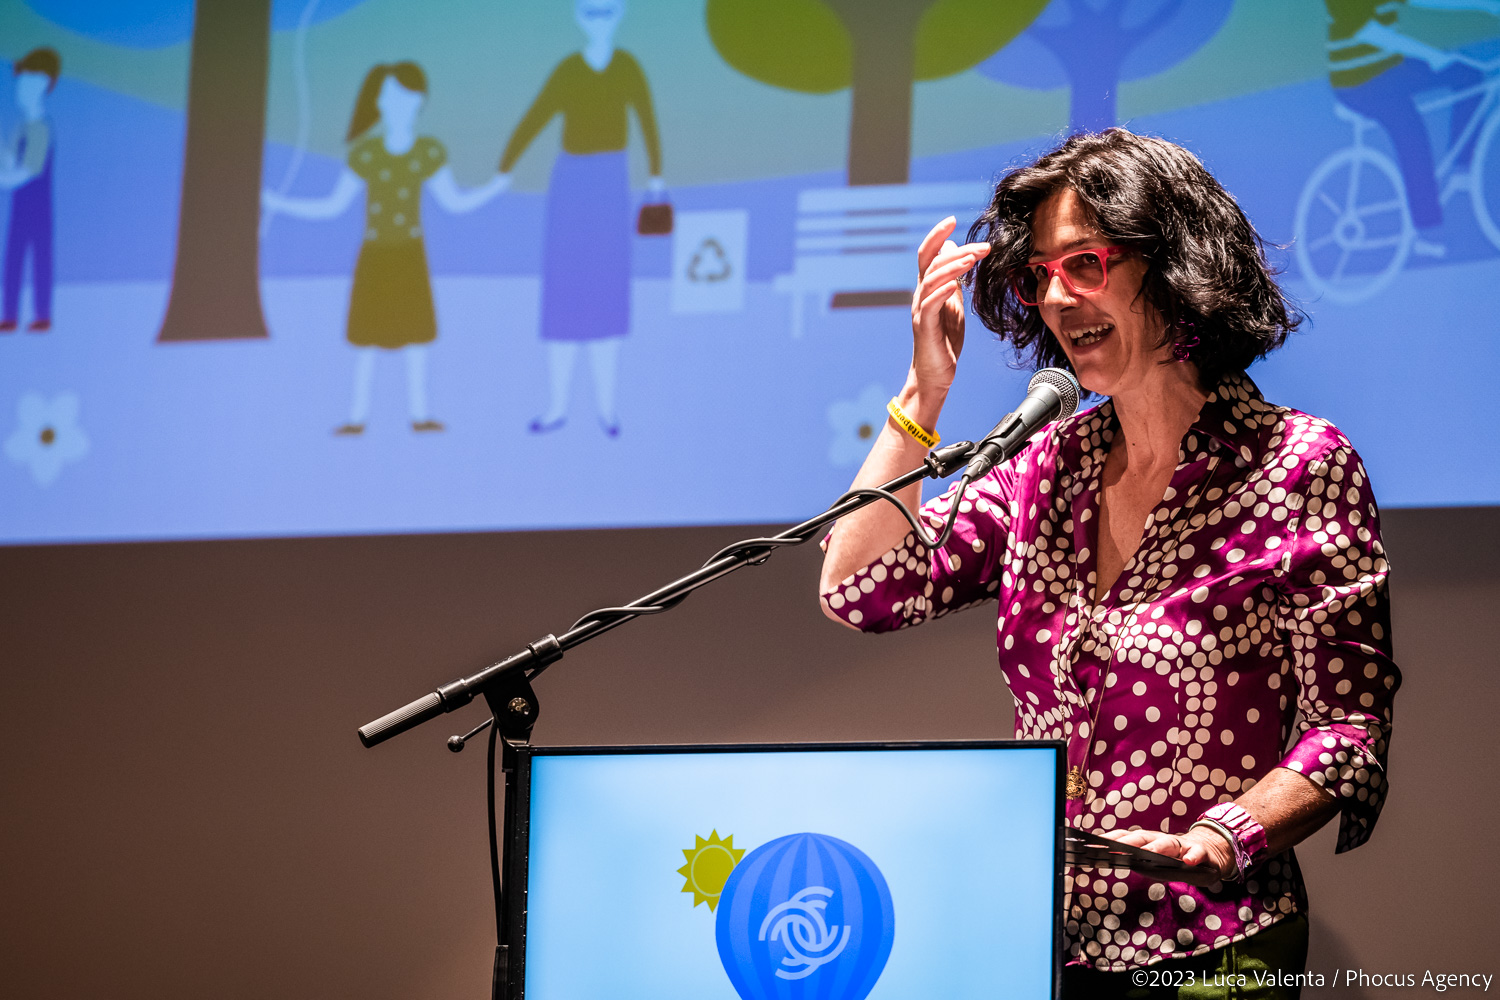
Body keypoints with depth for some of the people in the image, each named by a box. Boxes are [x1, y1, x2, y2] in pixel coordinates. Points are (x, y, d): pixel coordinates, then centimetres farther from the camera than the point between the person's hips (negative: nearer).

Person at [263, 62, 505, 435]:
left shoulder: (428, 152, -3)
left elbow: (454, 201, 5)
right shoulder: (365, 154, -7)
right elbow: (333, 206, 0)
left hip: (410, 255, 1)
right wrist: (280, 204, -8)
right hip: (374, 255, -1)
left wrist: (495, 187, -6)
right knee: (367, 335, 0)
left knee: (416, 332, 1)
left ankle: (419, 413, 8)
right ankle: (358, 415, 6)